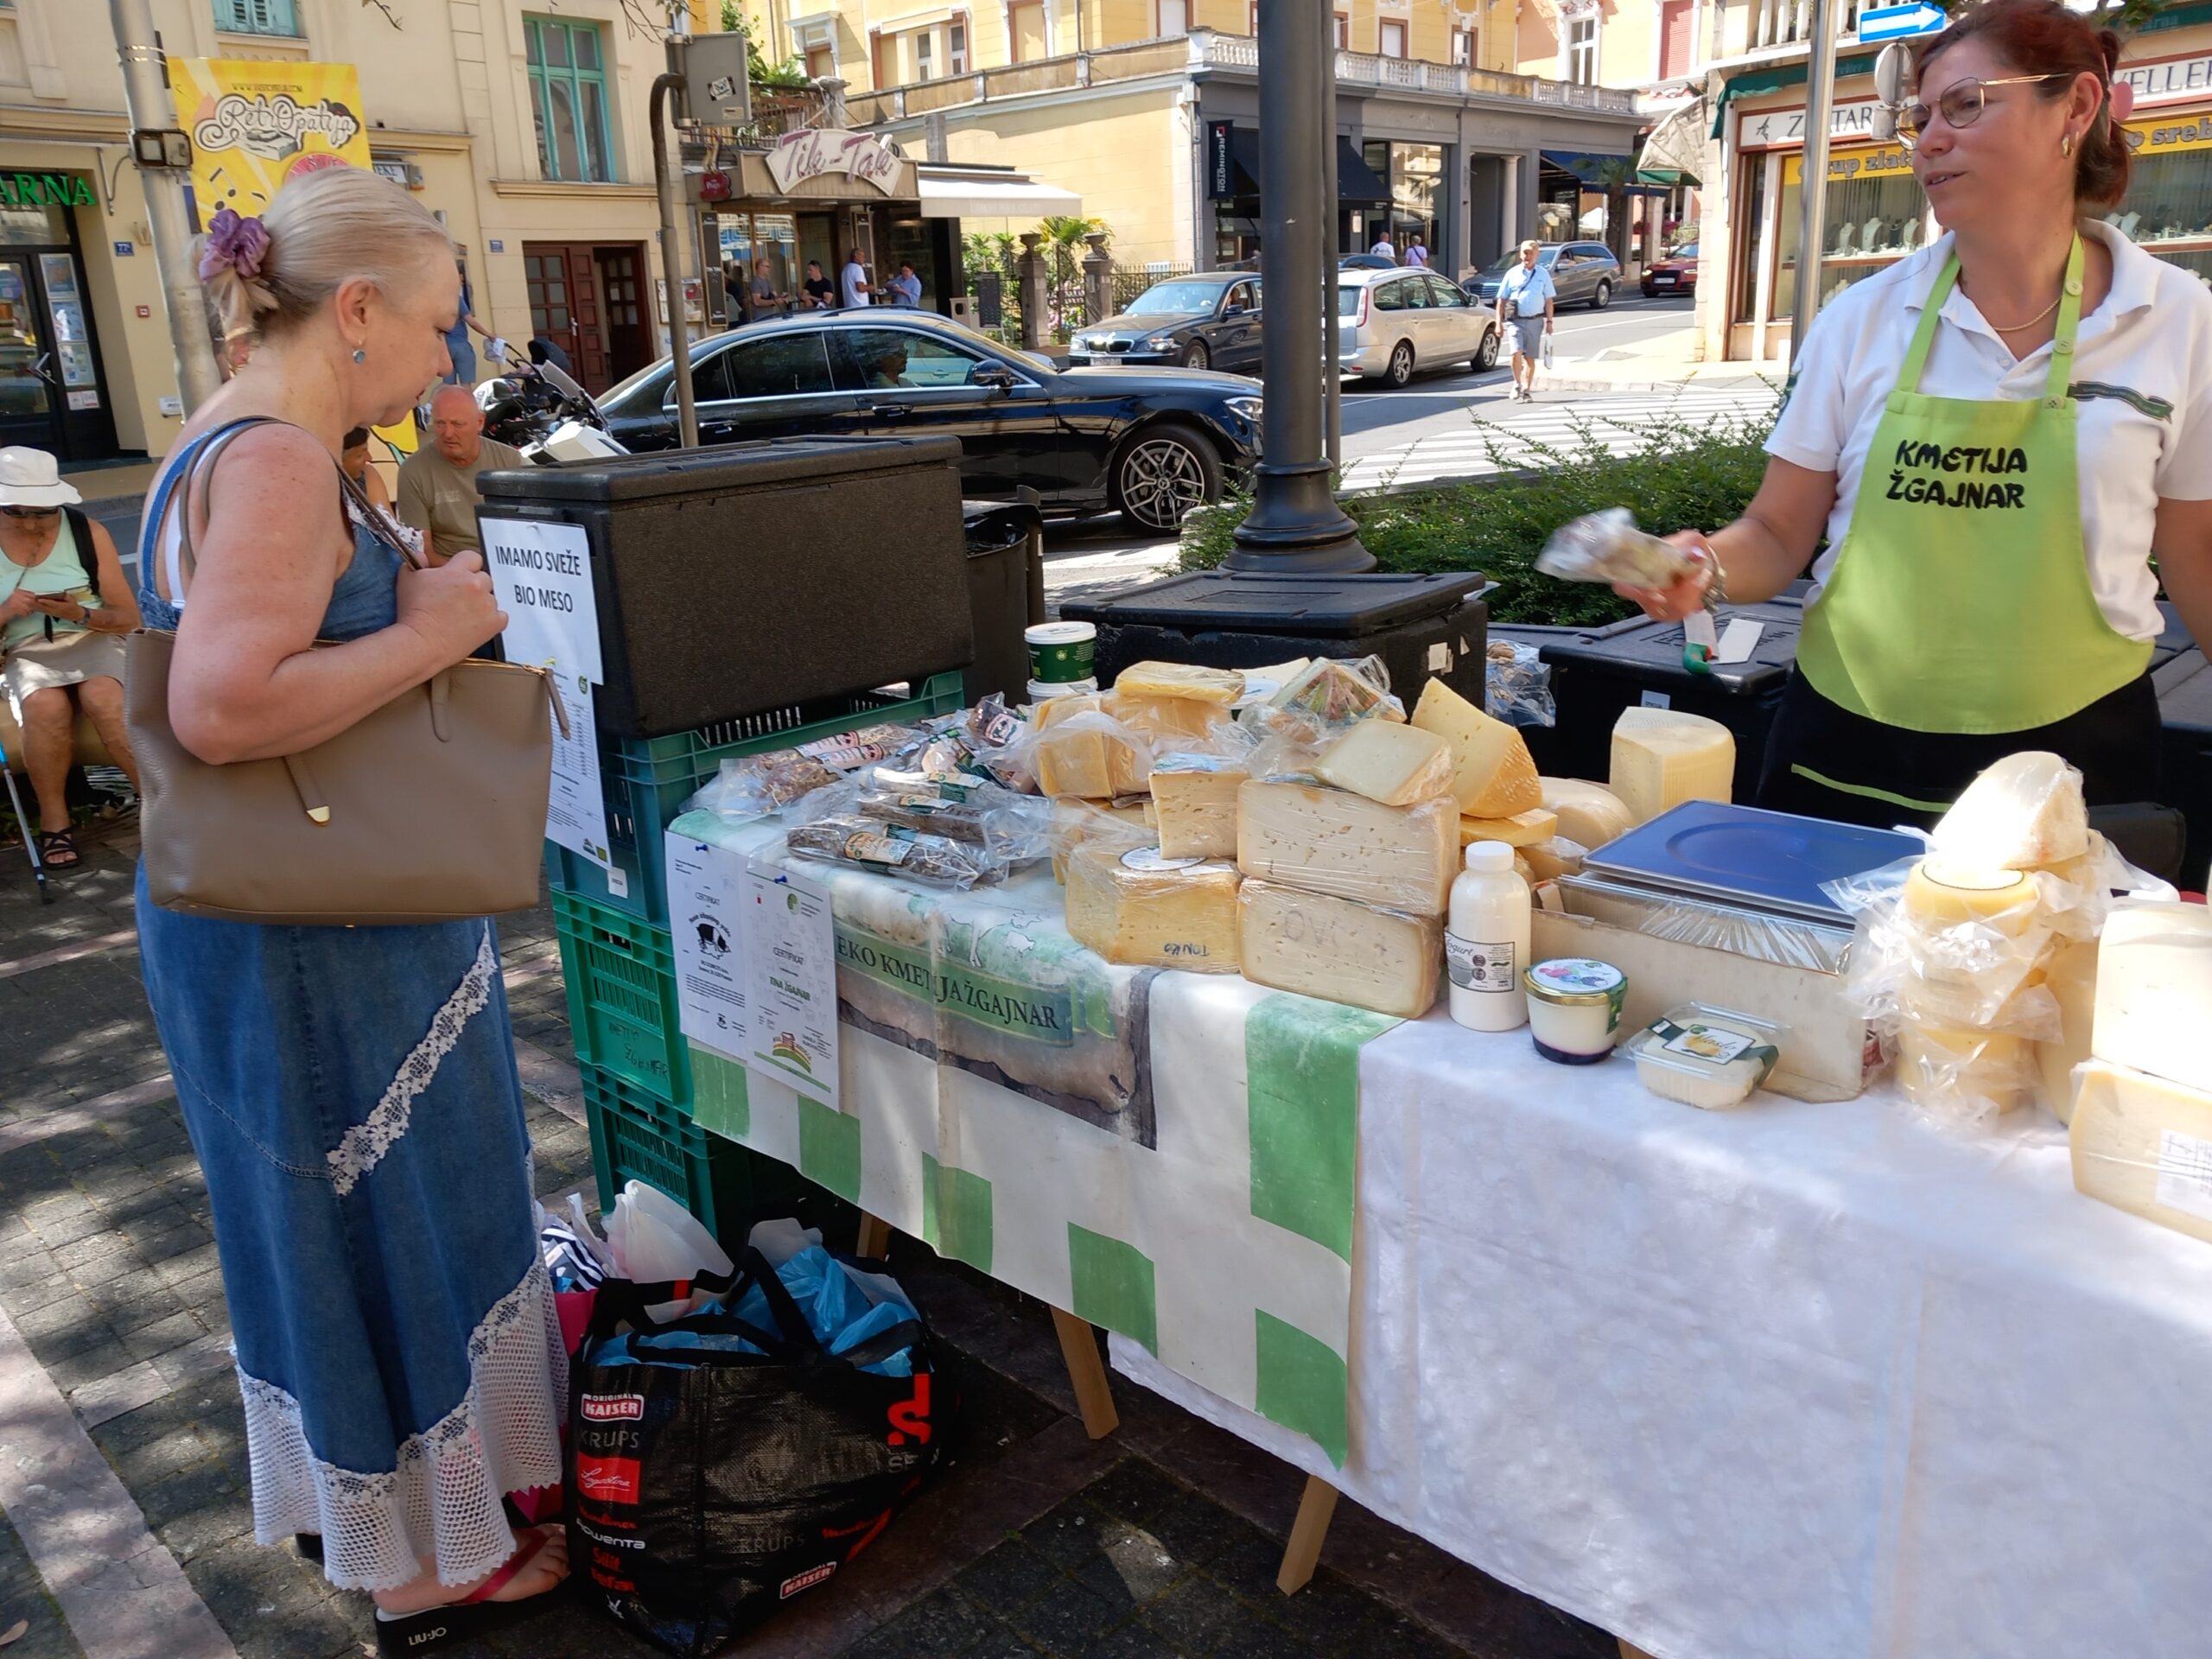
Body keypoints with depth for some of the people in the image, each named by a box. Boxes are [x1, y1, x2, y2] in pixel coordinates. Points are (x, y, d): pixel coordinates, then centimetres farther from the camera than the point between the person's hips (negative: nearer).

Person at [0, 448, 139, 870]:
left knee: (104, 699, -34)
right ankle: (53, 821, -17)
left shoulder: (88, 532, -1)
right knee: (46, 708, -33)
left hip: (92, 638, 0)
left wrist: (80, 614, -17)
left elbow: (129, 617, 2)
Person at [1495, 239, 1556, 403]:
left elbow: (1549, 300, 10)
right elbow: (1501, 299, 6)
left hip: (1535, 321, 1)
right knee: (1517, 353, -18)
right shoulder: (1512, 273, 4)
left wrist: (1549, 321, 3)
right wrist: (1499, 322, -1)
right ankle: (1517, 385, 1)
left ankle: (1527, 390, 15)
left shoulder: (1543, 274, 7)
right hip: (1515, 321, -1)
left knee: (1530, 358, 5)